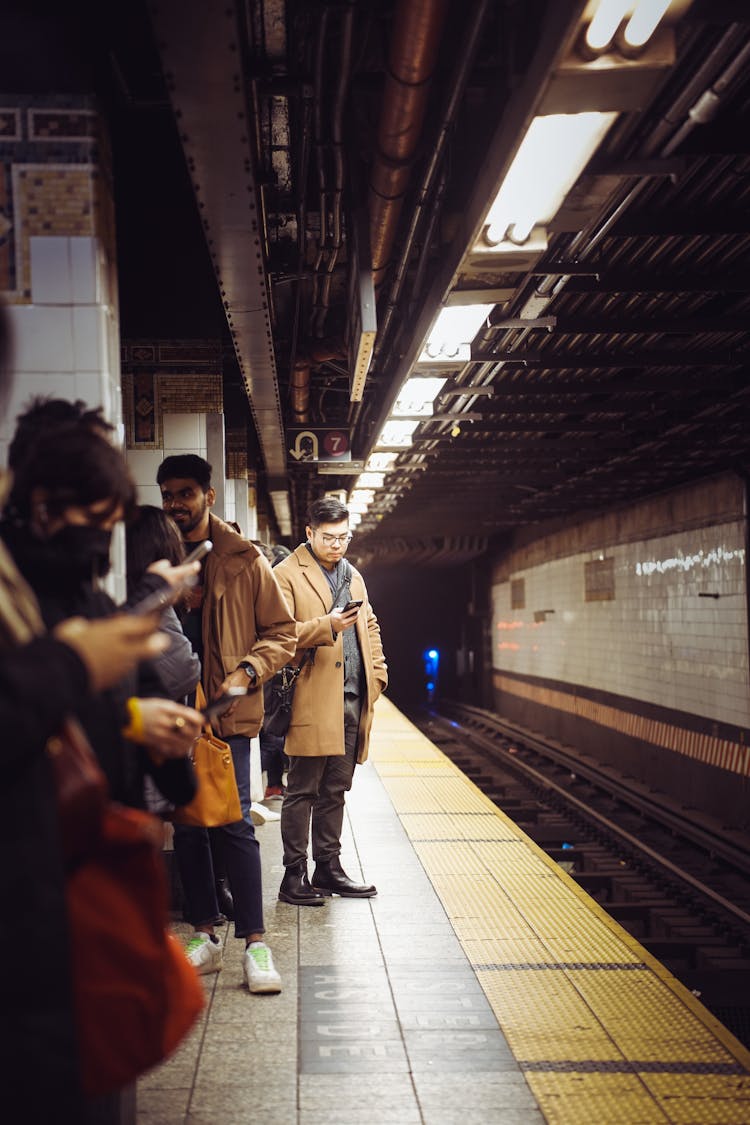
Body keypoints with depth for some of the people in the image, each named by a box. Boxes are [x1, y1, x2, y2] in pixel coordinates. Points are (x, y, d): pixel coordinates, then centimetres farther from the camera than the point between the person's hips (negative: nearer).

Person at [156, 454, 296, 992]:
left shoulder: (244, 560, 0)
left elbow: (282, 633, 2)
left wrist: (247, 672, -13)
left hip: (227, 712, -4)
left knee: (233, 823, -6)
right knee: (186, 824, 8)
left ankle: (256, 944, -1)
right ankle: (205, 938, 19)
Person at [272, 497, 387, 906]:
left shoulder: (353, 577, 20)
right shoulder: (287, 575, -3)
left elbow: (370, 627, 25)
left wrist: (377, 675, 13)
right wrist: (327, 625, -24)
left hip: (352, 700, 7)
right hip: (311, 700, -6)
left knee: (335, 791, 13)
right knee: (302, 792, -3)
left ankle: (328, 868, 21)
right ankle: (294, 875, 4)